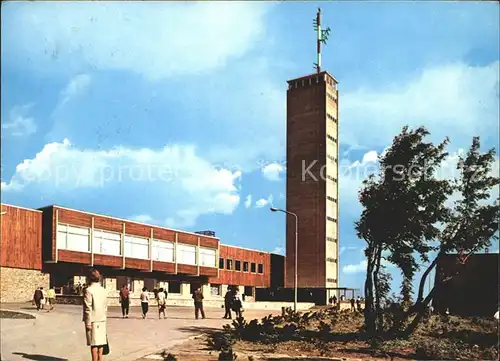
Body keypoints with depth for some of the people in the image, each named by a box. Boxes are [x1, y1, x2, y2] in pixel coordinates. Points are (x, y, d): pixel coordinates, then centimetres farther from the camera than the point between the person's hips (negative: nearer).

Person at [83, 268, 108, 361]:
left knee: (94, 344, -2)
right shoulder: (104, 290, 8)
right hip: (102, 320, 6)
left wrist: (88, 322, -12)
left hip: (92, 320, -6)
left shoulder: (89, 290, -12)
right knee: (100, 341, 12)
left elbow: (88, 308, -14)